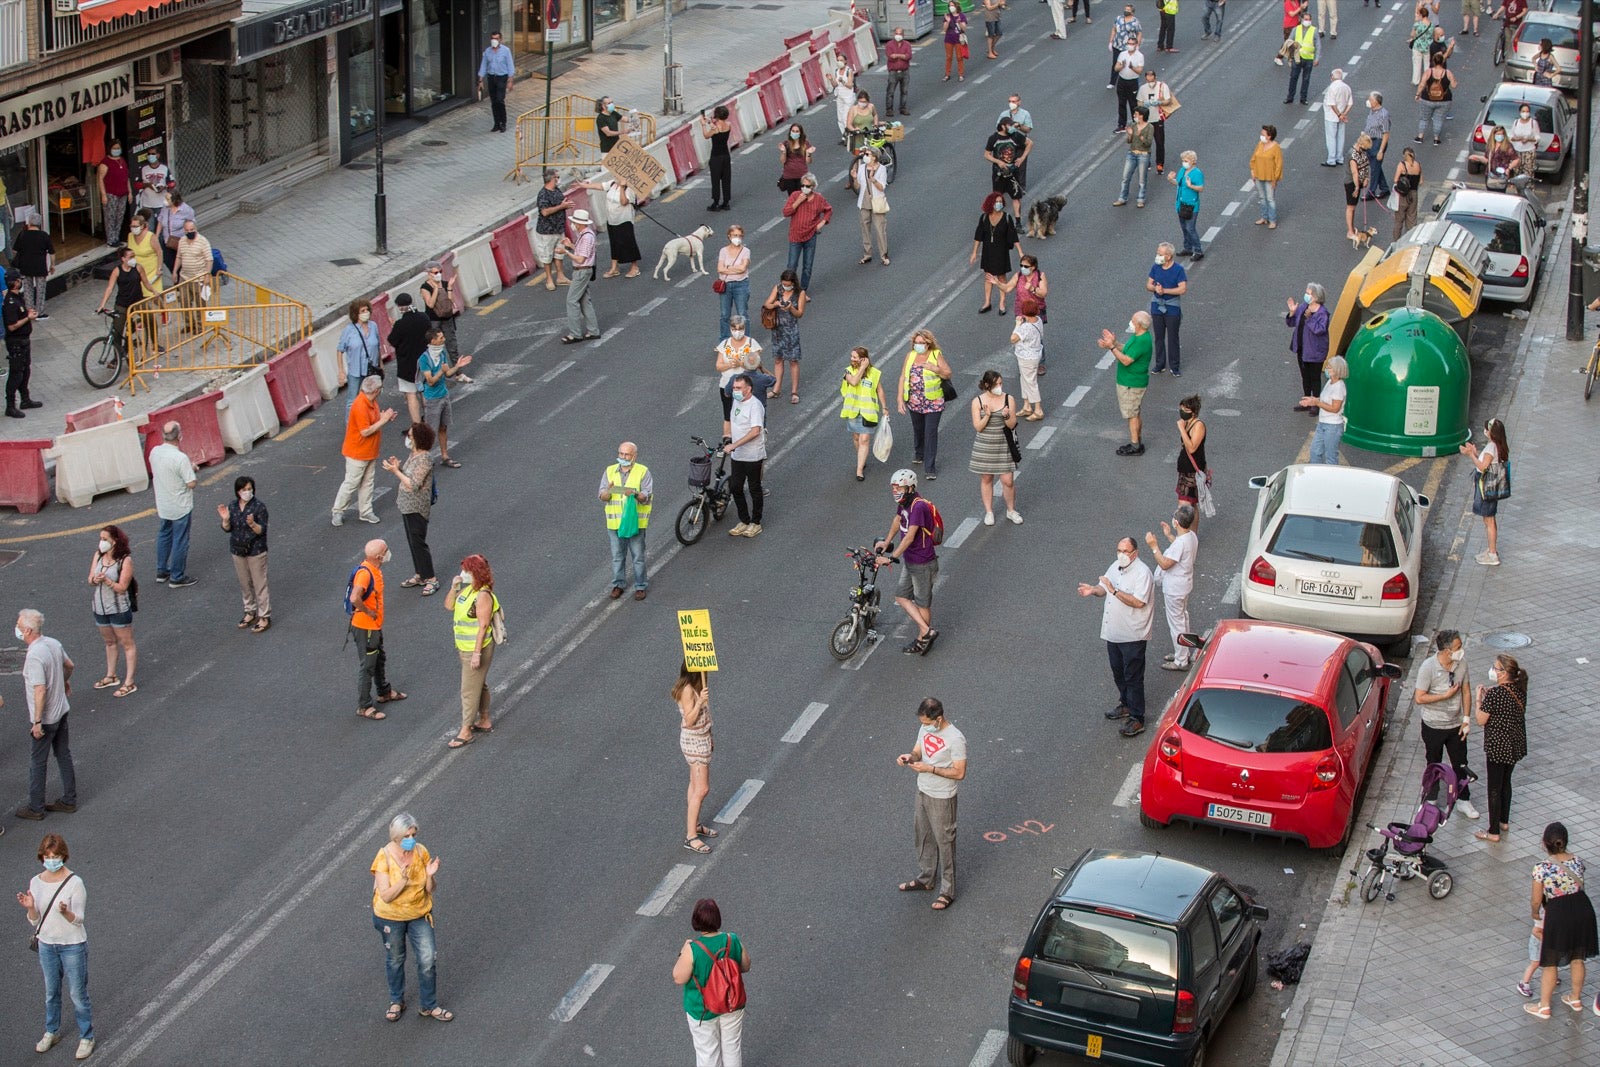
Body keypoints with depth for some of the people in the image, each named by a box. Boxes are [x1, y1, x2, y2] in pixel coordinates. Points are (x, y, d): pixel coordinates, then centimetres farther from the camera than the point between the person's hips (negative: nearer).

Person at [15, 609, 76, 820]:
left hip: (45, 717, -8)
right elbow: (69, 665, 16)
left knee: (37, 763, 7)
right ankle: (69, 801, 29)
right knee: (64, 756, 18)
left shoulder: (34, 656, -28)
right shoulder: (54, 643, -3)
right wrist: (65, 681, 37)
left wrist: (37, 722, -23)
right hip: (61, 710, 8)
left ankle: (35, 808, 19)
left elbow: (40, 691, -29)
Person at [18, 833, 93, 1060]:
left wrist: (66, 912, -37)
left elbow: (78, 920, -16)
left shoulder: (75, 883, -18)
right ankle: (52, 1033, 39)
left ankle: (86, 1038, 20)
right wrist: (30, 908, -21)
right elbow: (35, 921, 0)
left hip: (73, 945, -5)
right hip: (47, 944, 5)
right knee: (51, 993, 21)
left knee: (78, 994, 5)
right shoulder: (36, 882, -4)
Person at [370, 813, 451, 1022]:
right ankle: (396, 1001, 39)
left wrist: (430, 876, -29)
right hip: (391, 916, -2)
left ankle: (429, 1006, 21)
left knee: (427, 960, 2)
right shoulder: (384, 857, -23)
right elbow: (386, 896, -25)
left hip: (419, 914, 2)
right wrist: (403, 881, -40)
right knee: (395, 959, 17)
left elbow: (431, 889, -7)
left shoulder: (421, 852, -13)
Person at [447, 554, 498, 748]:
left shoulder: (483, 596, -25)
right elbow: (449, 605, 11)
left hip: (477, 648, -10)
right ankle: (484, 722, 36)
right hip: (465, 647, 10)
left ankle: (465, 732, 7)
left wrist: (477, 653, -25)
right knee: (479, 685, 22)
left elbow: (483, 626, -25)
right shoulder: (467, 588, 3)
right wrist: (454, 588, -7)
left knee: (469, 690, -2)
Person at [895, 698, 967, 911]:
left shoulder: (956, 739, -26)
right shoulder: (925, 729, -3)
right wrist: (910, 757, -13)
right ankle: (925, 879, 41)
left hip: (942, 798, -8)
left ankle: (947, 892, 16)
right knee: (923, 837, 22)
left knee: (944, 843, 4)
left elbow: (959, 773, -23)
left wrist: (929, 768, -28)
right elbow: (918, 750, 11)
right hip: (923, 792, 8)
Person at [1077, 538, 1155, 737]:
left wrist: (1114, 591, -31)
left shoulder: (1142, 573, -20)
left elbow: (1138, 602, -28)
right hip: (1113, 632, 8)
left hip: (1133, 636, -8)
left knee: (1133, 677, -2)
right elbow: (1104, 587, 18)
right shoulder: (1115, 567, 6)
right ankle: (1126, 705, 41)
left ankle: (1137, 719, 5)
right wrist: (1094, 590, -5)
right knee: (1118, 673, 22)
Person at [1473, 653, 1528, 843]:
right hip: (1516, 744, 7)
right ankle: (1504, 821, 40)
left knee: (1495, 788, 6)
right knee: (1506, 782, 25)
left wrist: (1479, 698, -6)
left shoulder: (1495, 694, -26)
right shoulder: (1520, 689, -4)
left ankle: (1494, 832, 15)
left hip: (1498, 747, -7)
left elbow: (1481, 720, -17)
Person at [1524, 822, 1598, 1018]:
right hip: (1583, 909, 5)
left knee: (1550, 963, 12)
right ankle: (1576, 999, 40)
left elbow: (1536, 901, -9)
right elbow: (1580, 887, 11)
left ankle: (1544, 1006, 22)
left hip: (1558, 914, -5)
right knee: (1577, 958, 24)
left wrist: (1535, 913, 13)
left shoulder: (1542, 868, -16)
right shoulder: (1577, 862, -2)